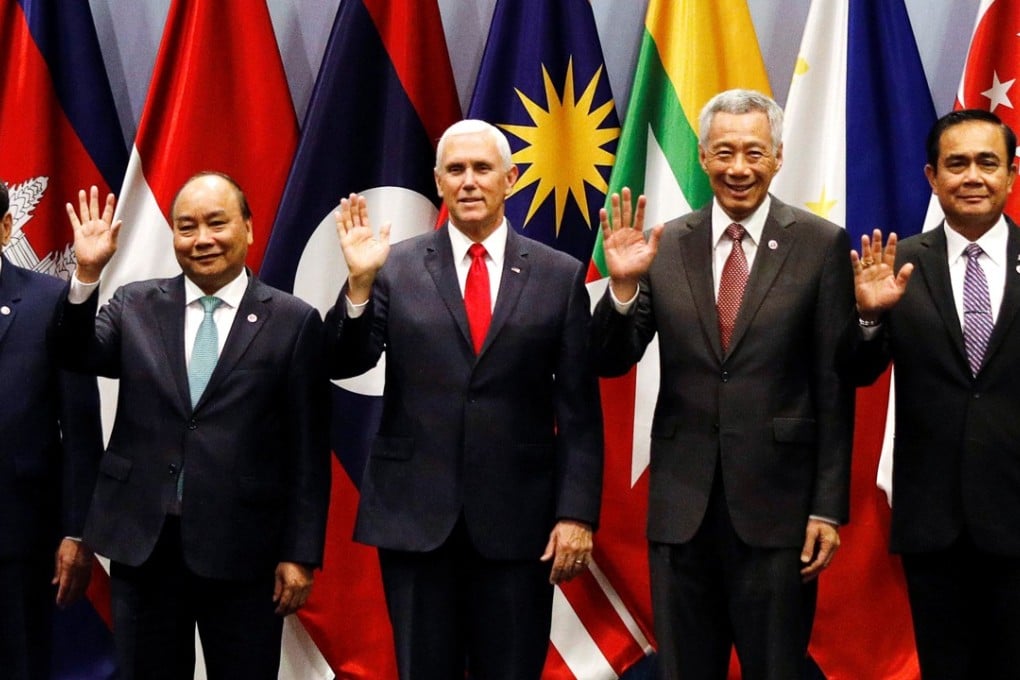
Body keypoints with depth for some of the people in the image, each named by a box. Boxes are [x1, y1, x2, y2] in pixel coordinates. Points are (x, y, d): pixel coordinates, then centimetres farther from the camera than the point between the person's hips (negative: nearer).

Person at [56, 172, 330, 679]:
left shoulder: (293, 322, -1)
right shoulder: (134, 306, 9)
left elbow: (308, 453, -2)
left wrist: (301, 554, -5)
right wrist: (87, 274, -17)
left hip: (243, 551, -2)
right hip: (141, 543, 2)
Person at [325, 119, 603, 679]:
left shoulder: (560, 275, 3)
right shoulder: (397, 268, 3)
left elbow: (579, 408, 1)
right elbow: (343, 364, -3)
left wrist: (577, 512, -5)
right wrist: (361, 282, -17)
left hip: (518, 519, 0)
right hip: (415, 515, 0)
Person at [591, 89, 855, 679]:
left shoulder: (821, 246, -3)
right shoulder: (665, 246, 3)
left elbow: (835, 388, -2)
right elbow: (612, 363, 2)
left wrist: (828, 508, -5)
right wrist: (623, 285, -16)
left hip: (777, 503, -2)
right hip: (681, 503, 3)